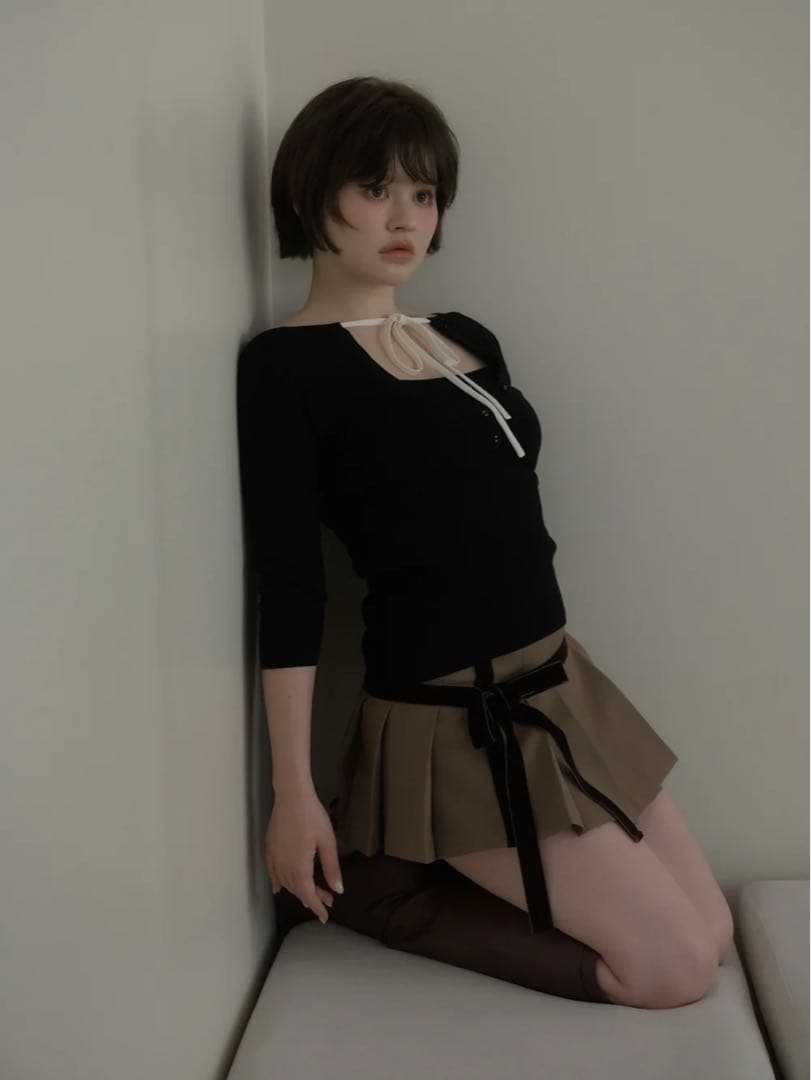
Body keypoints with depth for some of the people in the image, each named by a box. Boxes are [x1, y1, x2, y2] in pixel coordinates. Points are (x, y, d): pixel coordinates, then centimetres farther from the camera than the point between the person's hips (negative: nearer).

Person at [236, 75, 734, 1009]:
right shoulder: (284, 366, -12)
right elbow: (289, 582, -15)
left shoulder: (466, 338, 10)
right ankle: (366, 879, 5)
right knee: (675, 968, -3)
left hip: (557, 682, 8)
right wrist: (294, 793, -14)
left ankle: (403, 849, 15)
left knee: (710, 932, 12)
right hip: (453, 720, -8)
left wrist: (550, 674, 16)